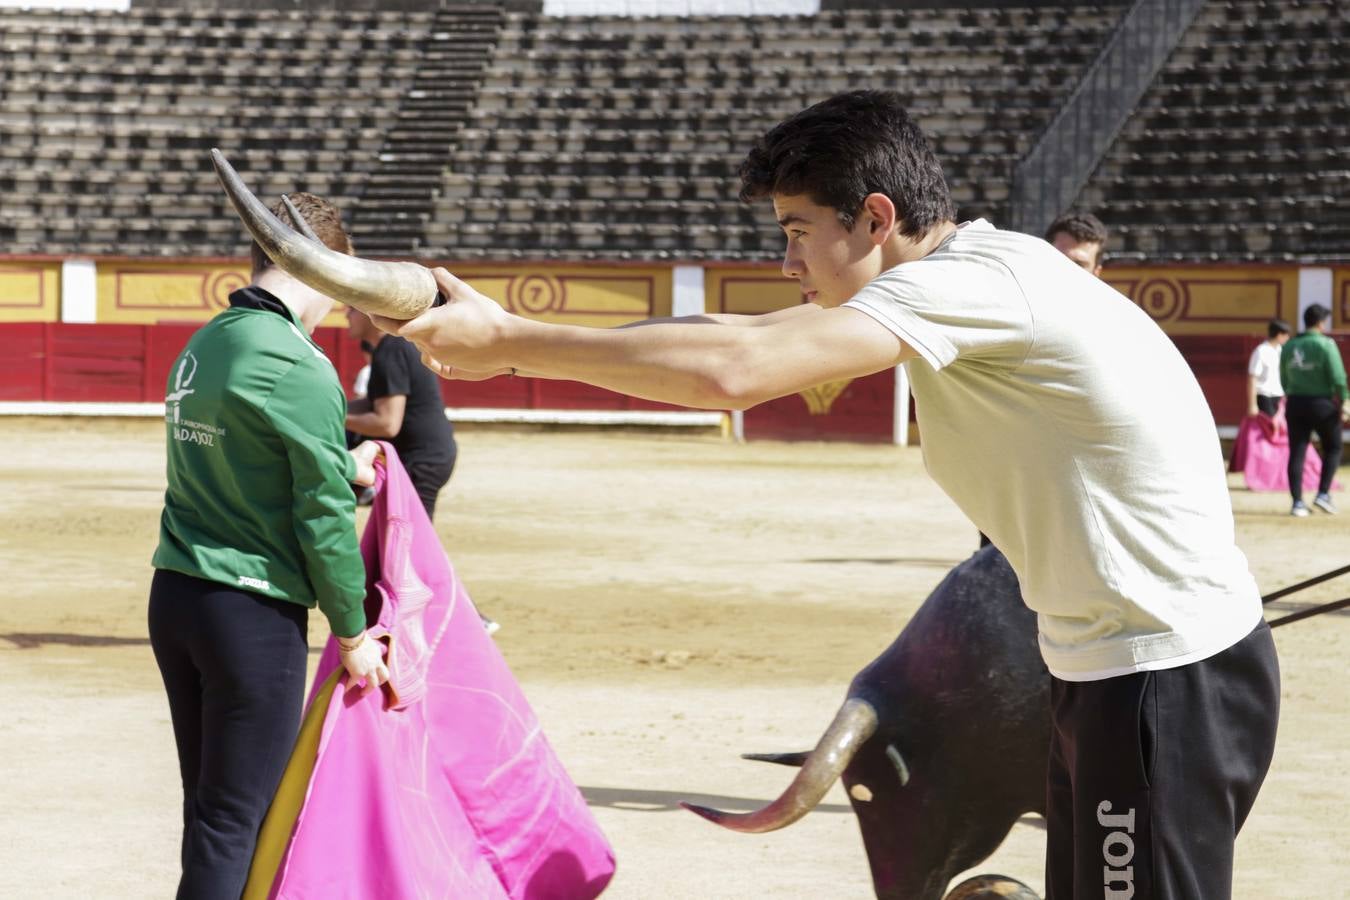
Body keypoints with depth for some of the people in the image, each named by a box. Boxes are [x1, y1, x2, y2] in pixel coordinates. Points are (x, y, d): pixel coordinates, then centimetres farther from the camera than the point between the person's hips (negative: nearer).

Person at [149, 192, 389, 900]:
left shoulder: (199, 348, 10)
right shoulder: (300, 368, -15)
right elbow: (323, 516, -13)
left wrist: (343, 469, 27)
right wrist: (353, 633, -3)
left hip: (173, 596, 8)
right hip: (254, 611, -8)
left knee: (209, 806, 16)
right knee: (234, 818, -2)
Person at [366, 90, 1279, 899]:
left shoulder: (976, 279, -20)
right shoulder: (963, 278, 10)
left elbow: (733, 370, -29)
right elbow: (750, 334, 11)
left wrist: (508, 340, -22)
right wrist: (512, 342, 2)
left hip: (1173, 683, -10)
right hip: (1102, 670, 10)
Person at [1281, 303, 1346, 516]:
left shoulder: (1289, 347, 7)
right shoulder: (1326, 344, -11)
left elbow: (1284, 380, 12)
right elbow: (1338, 377, -15)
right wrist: (1343, 399, -4)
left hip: (1295, 403, 4)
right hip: (1322, 403, -4)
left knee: (1297, 452, 5)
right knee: (1332, 449, 14)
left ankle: (1297, 502, 2)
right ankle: (1323, 493, 4)